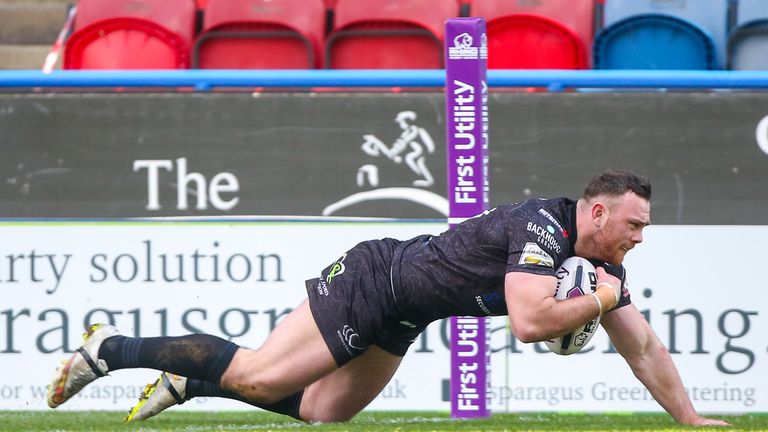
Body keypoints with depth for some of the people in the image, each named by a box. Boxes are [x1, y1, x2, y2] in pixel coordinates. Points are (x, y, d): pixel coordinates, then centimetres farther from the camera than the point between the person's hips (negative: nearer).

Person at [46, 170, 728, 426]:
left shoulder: (600, 263, 3)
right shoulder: (541, 226, -25)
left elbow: (643, 346, 10)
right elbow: (529, 320, -37)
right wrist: (600, 301, -23)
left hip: (398, 319, 9)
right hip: (374, 280, -9)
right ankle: (111, 350, -2)